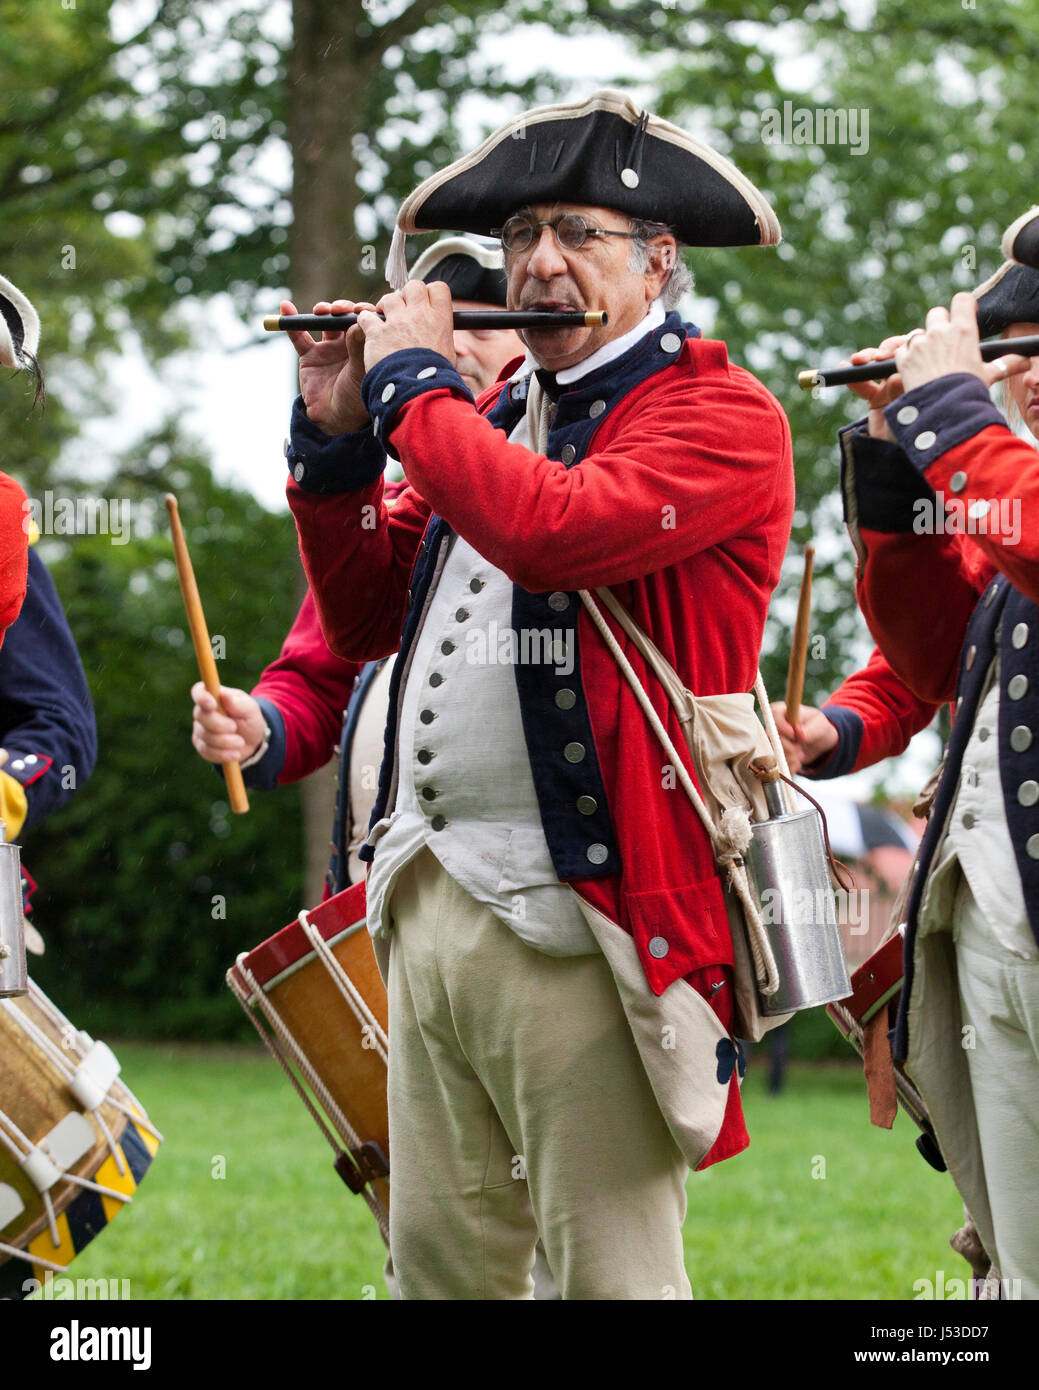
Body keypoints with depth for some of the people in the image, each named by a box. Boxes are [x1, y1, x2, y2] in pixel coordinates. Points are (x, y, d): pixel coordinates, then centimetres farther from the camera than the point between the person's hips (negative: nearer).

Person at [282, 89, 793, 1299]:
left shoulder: (721, 416, -6)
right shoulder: (490, 415, 19)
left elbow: (555, 528, -24)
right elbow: (363, 619, 21)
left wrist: (411, 382, -10)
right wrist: (336, 434, 7)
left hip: (581, 918, -8)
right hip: (431, 897, 8)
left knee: (611, 1275, -5)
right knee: (438, 1262, 11)